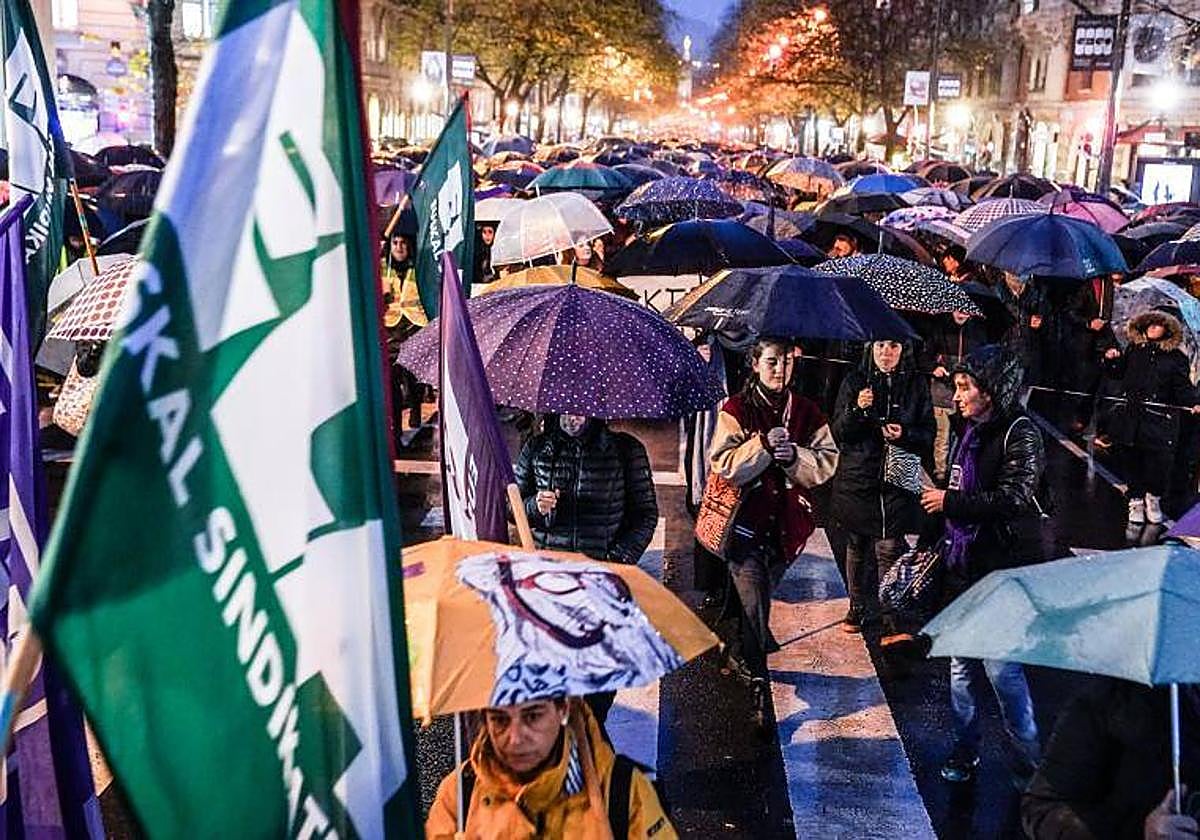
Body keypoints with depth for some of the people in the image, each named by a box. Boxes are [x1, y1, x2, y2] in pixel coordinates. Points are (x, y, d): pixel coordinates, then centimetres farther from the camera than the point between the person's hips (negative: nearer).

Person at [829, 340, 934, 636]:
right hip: (857, 476, 1)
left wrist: (905, 435, -14)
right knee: (857, 545, 11)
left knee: (889, 548, -7)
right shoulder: (855, 382, 3)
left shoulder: (916, 385, 4)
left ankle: (891, 616, 2)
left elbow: (929, 435, 6)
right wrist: (857, 409, -19)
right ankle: (858, 606, 26)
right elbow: (839, 433, -2)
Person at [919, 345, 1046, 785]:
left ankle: (1029, 757, 13)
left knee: (1000, 665, -4)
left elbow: (1015, 498, -21)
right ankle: (965, 750, 26)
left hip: (1003, 571, -8)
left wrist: (950, 502, -16)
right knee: (960, 662, 12)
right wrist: (938, 543, 17)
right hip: (964, 564, 8)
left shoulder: (1019, 433, -12)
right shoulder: (969, 431, 11)